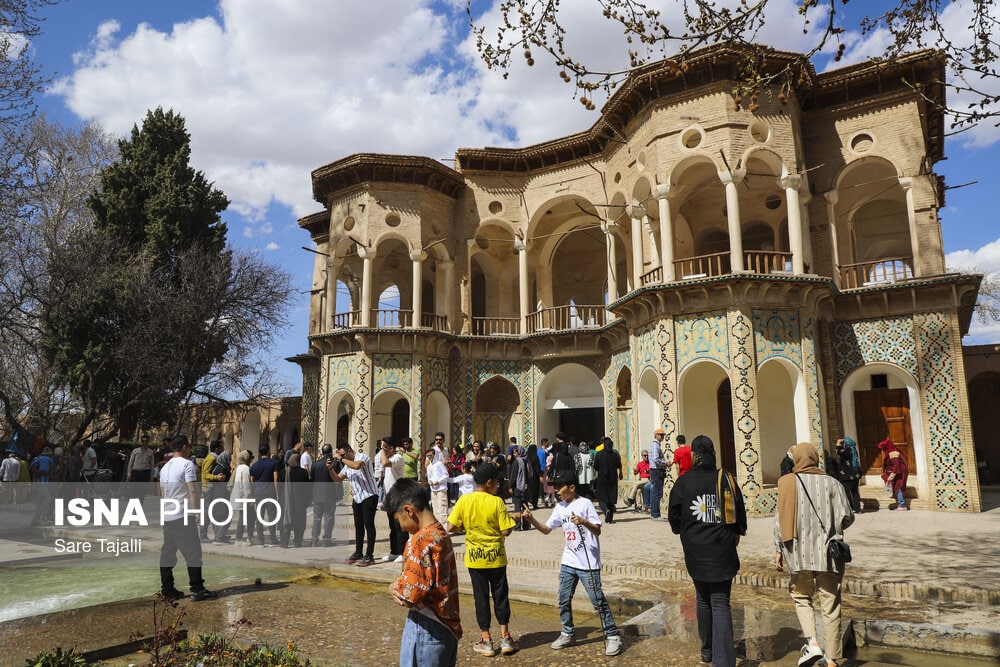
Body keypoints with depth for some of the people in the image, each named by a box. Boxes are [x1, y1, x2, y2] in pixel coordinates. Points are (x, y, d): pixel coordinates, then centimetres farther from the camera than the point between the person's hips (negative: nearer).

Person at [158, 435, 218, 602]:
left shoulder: (165, 467, 16)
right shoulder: (187, 464, -10)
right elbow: (192, 491, -17)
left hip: (166, 516, 8)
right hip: (183, 516, -8)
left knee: (167, 553, 11)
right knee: (193, 553, -3)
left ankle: (167, 589, 15)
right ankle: (197, 590, -3)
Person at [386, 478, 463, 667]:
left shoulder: (421, 540, -21)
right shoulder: (441, 534, 6)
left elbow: (409, 595, -20)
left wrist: (393, 587, 0)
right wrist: (401, 585, -2)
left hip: (427, 630, -8)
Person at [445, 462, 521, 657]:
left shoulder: (464, 501, -8)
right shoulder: (497, 502, -13)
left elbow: (450, 527, -8)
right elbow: (505, 531, -13)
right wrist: (514, 519, 5)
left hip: (475, 558, 1)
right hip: (496, 557, -1)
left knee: (481, 597, 10)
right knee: (501, 596, 12)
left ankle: (486, 641, 16)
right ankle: (505, 638, 17)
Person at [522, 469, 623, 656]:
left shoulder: (585, 504, -14)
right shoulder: (560, 507, 6)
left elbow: (598, 531, -18)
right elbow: (546, 529, 10)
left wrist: (584, 521, -36)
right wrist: (532, 519, -5)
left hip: (588, 563, -7)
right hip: (568, 562, 7)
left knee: (598, 600, -2)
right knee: (564, 600, 13)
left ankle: (613, 636, 13)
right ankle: (568, 634, 30)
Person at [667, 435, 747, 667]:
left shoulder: (684, 481, -8)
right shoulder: (726, 479, -5)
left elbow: (673, 515, -2)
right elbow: (740, 511, 3)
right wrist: (737, 533, 22)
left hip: (696, 552, 0)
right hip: (723, 552, 0)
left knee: (704, 600, 19)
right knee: (721, 603, 3)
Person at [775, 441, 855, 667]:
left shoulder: (787, 483, -2)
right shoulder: (831, 483, -3)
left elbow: (780, 519, -3)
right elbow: (846, 517, -5)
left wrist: (778, 550, 4)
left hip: (798, 552, 0)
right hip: (827, 553, 0)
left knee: (802, 598, 19)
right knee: (830, 607, 10)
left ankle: (812, 642, 0)